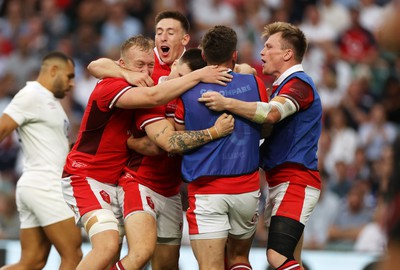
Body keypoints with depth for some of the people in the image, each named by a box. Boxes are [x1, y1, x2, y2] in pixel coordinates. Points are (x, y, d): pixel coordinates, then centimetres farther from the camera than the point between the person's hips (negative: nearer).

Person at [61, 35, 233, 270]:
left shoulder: (143, 89, 5)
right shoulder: (109, 87, -19)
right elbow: (153, 97, -37)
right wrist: (198, 75, -34)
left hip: (119, 180, 8)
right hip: (87, 178, -8)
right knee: (108, 245, -23)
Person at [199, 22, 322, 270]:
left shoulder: (299, 83, -12)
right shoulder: (283, 85, 22)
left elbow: (271, 113, -31)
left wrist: (226, 103, -34)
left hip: (295, 182, -11)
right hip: (281, 182, 11)